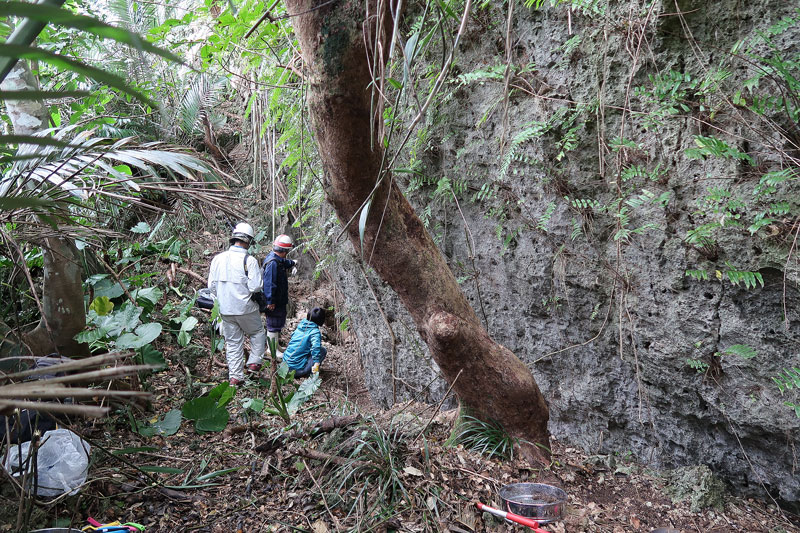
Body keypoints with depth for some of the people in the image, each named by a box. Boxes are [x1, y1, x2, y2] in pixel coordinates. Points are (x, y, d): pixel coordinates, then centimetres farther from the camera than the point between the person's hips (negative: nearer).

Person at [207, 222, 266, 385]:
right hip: (245, 308, -4)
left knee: (233, 342, 14)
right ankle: (254, 362, 18)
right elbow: (255, 287, -19)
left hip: (225, 310, 5)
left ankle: (235, 376, 16)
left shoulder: (218, 258, 1)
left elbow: (211, 286, 6)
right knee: (257, 332, 22)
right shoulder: (249, 260, -15)